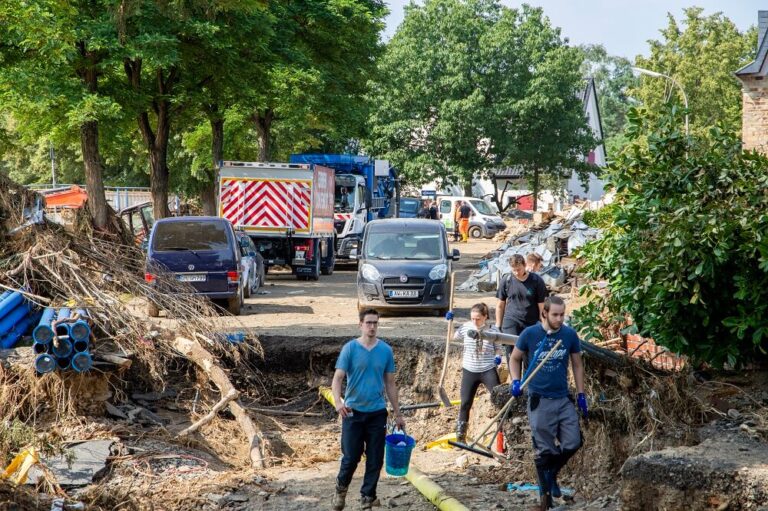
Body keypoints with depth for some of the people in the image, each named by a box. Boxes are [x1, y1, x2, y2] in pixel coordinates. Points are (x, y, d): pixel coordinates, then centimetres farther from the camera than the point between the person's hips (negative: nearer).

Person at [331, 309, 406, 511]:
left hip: (377, 413, 2)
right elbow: (337, 378, -11)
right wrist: (338, 401, -31)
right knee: (351, 457, 3)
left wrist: (398, 414, 9)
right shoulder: (350, 348, -6)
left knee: (375, 460, 4)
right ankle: (341, 488, 30)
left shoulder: (386, 350, 2)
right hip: (353, 412, -2)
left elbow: (390, 384, 9)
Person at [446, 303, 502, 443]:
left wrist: (498, 357, -16)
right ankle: (460, 436, 17)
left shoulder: (492, 330, -7)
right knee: (465, 403, 6)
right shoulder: (466, 327, -3)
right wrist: (450, 321, 2)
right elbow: (453, 336, 14)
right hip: (469, 371, 2)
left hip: (488, 371, -2)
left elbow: (497, 348, 5)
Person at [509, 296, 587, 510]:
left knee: (573, 443, -1)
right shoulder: (530, 334, -8)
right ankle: (545, 492, 15)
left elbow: (577, 364, 9)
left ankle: (552, 473, 27)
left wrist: (581, 395, 7)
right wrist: (515, 382, -9)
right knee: (544, 450, 1)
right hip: (540, 400, -3)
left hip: (563, 399, 3)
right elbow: (515, 358, 6)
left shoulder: (570, 334, -2)